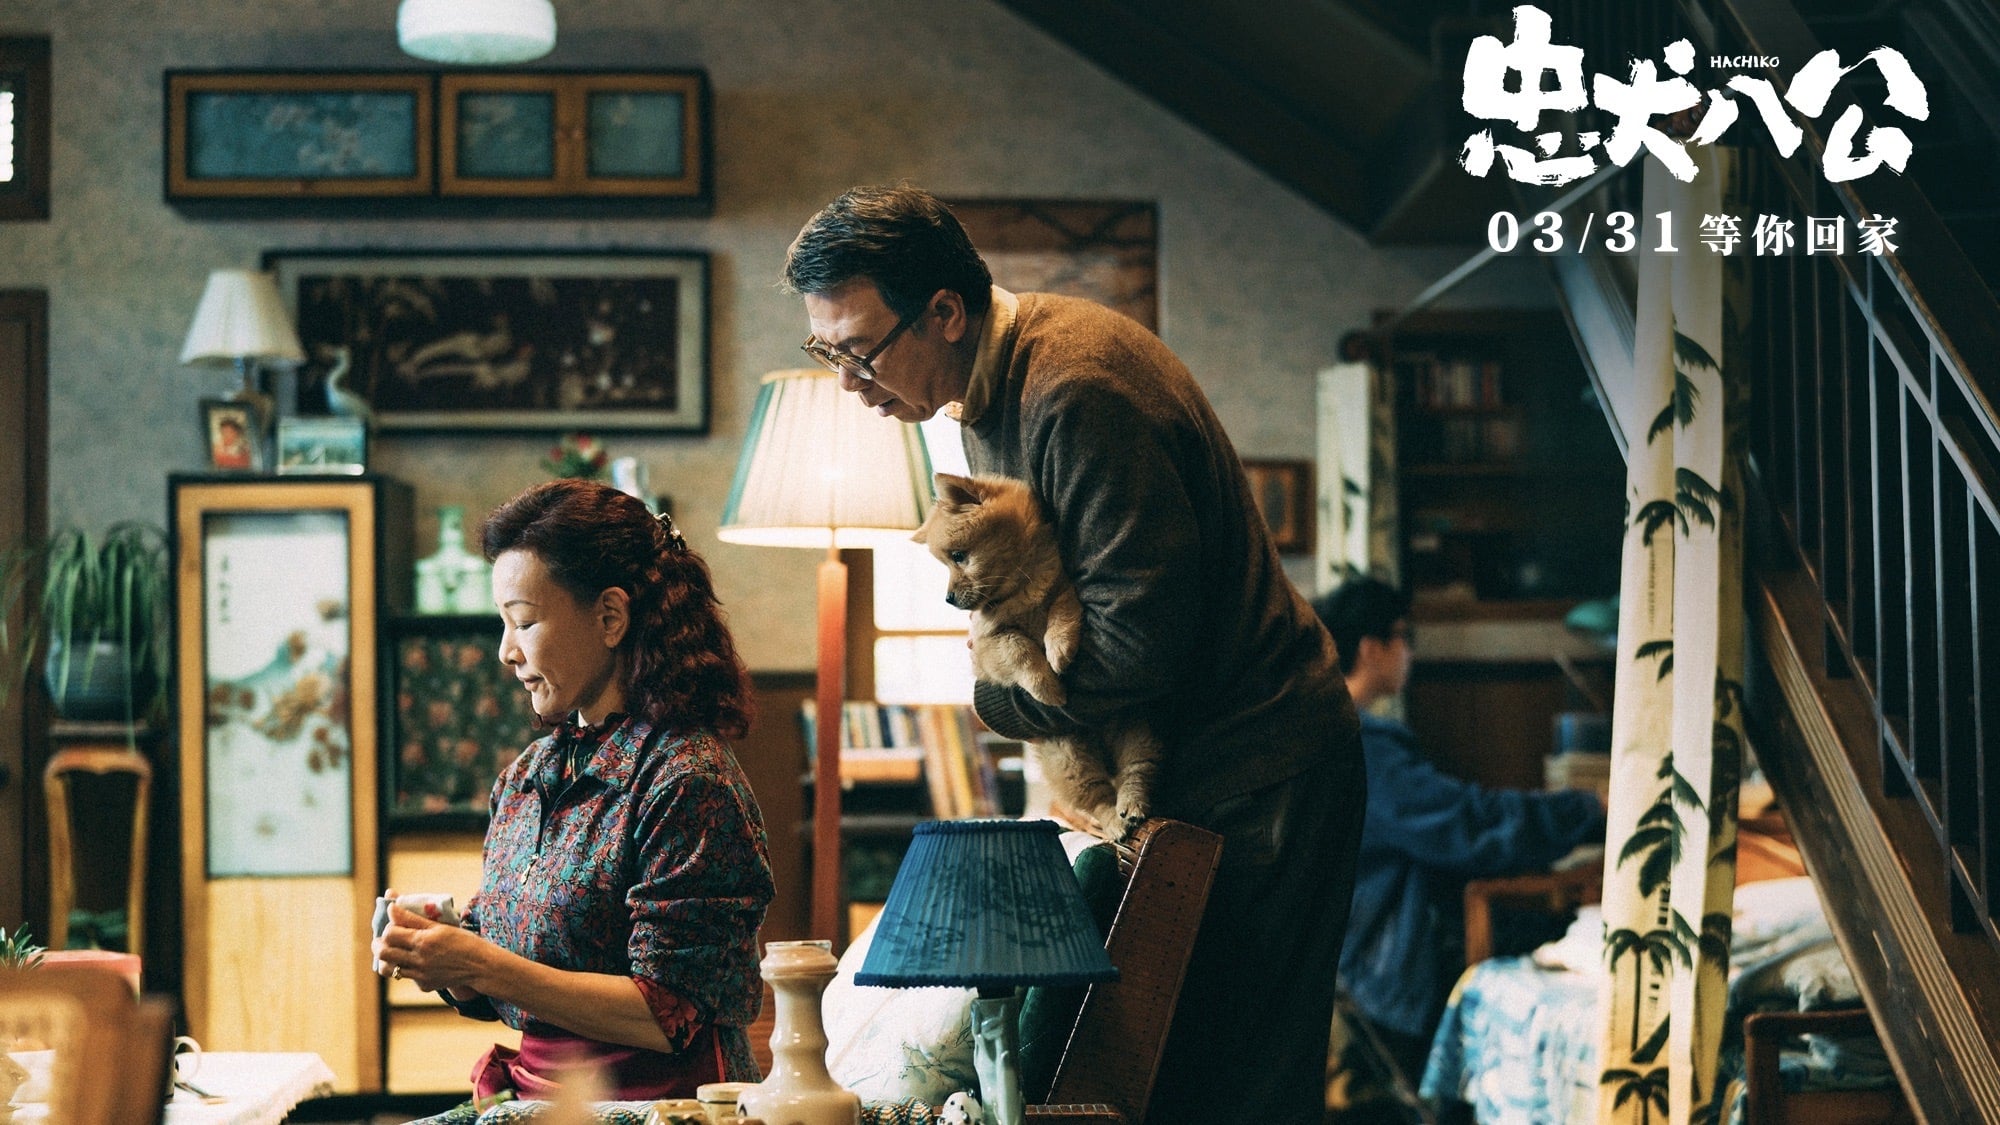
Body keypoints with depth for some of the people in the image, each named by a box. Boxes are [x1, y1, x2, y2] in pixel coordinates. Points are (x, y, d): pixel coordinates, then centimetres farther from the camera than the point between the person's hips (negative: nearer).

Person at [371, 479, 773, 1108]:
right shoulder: (527, 777, 13)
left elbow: (670, 1016, -15)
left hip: (653, 1098, -7)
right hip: (533, 1096, 7)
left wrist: (480, 967, -16)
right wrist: (436, 955, -3)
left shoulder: (686, 782, -11)